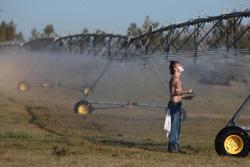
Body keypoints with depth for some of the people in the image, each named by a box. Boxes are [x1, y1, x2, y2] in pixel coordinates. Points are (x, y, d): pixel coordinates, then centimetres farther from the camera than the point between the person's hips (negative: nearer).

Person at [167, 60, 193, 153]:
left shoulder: (177, 78, 19)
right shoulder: (175, 78, -11)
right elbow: (174, 92, -20)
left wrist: (185, 96, 23)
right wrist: (187, 91, -18)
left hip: (177, 104, 10)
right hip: (175, 104, -10)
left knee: (177, 127, 11)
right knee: (174, 126, -10)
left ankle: (175, 146, 15)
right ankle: (172, 146, -11)